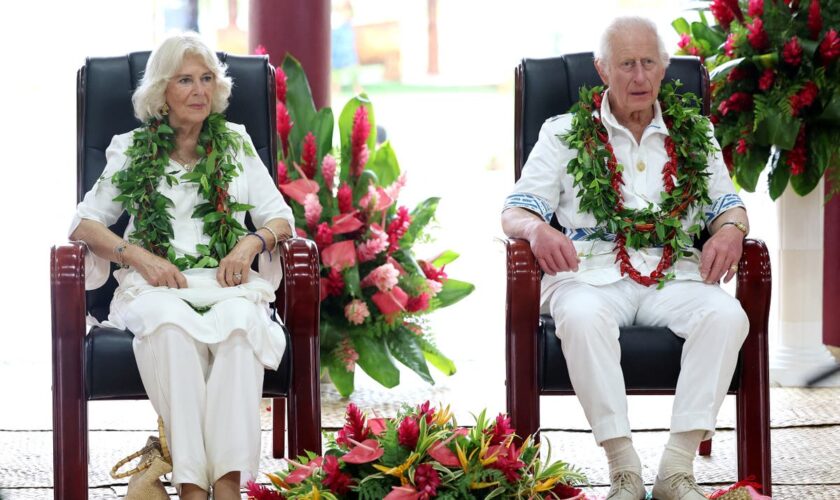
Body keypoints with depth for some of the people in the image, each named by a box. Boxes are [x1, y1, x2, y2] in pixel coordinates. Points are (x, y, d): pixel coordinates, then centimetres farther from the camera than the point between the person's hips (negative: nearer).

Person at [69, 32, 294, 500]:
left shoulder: (236, 143, 17)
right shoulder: (131, 149, 13)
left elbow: (280, 217, 15)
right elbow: (85, 223, 9)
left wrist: (251, 243, -9)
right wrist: (138, 256, -9)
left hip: (226, 281, 1)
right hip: (155, 284, -1)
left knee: (240, 320, -37)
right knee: (171, 322, -39)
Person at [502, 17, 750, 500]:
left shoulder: (695, 133, 19)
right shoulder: (565, 133, 13)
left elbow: (729, 205, 17)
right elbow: (515, 212, 7)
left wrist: (729, 228, -9)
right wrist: (537, 229, -18)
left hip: (675, 274, 2)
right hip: (592, 274, -2)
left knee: (727, 315, -31)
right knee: (582, 317, -38)